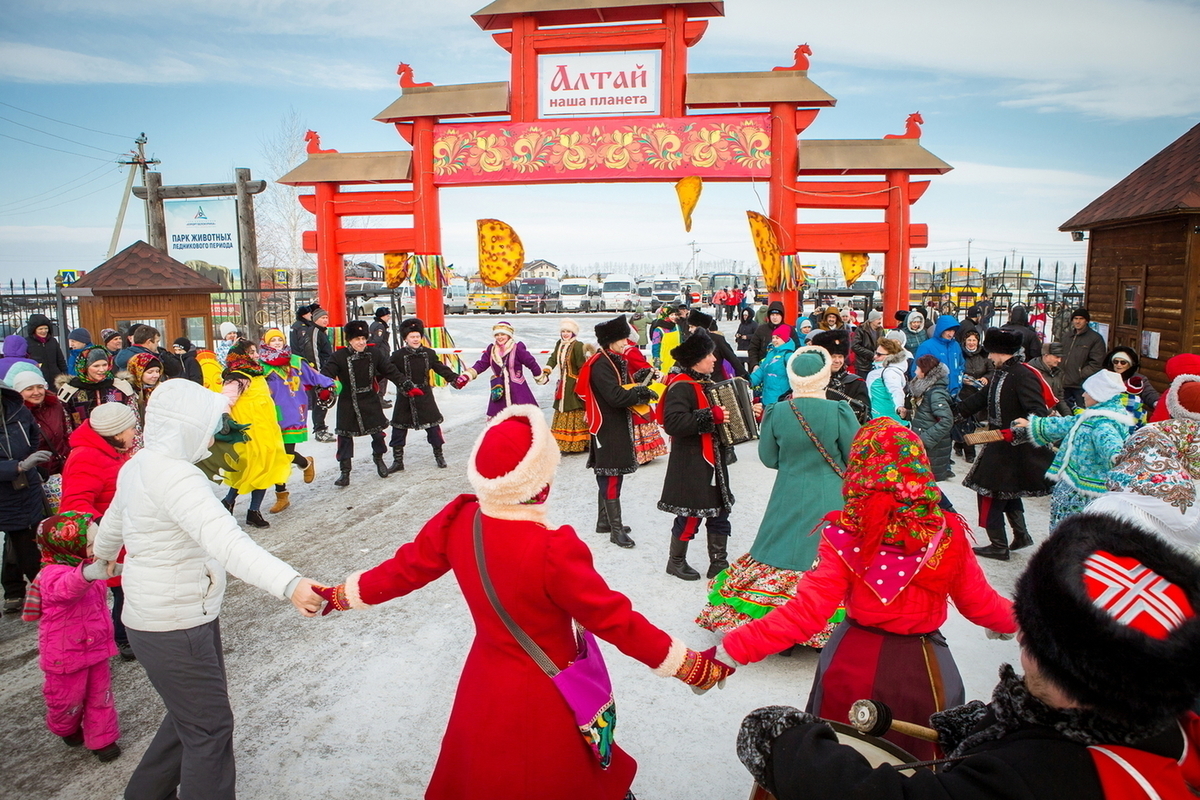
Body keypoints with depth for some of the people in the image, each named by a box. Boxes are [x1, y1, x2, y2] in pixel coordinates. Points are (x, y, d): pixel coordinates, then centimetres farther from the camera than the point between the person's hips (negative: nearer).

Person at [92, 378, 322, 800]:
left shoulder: (139, 465, 5)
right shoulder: (173, 474, -26)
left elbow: (112, 523, 24)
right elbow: (226, 541, -41)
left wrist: (102, 559, 45)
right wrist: (289, 584, -51)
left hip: (187, 617, 10)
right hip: (173, 628, -10)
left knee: (194, 714, 24)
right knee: (210, 726, 2)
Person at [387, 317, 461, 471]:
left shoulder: (429, 353, 2)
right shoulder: (398, 355, -7)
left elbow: (441, 368, 4)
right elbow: (392, 373, -16)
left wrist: (455, 378, -9)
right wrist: (406, 384, -28)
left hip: (425, 396, 1)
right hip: (405, 398, -1)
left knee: (433, 425, 4)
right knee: (399, 428, 3)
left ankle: (439, 455, 21)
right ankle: (398, 460, 15)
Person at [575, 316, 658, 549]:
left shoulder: (616, 360, 11)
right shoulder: (600, 365, -20)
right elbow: (616, 397, -27)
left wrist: (638, 377, 2)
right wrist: (643, 392, -19)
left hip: (619, 427, 10)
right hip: (607, 429, -10)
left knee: (608, 476, 17)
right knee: (612, 478, -5)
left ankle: (604, 521, 28)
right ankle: (616, 529, 2)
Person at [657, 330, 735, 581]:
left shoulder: (706, 382, 12)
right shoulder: (681, 387, -18)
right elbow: (672, 423, -32)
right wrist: (711, 416, -30)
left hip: (713, 459, 9)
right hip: (691, 463, -9)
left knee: (720, 509, 12)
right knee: (692, 513, 0)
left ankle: (718, 562, 23)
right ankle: (676, 561, 20)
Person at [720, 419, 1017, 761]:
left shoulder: (844, 536, -19)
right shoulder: (948, 534, -12)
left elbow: (806, 612, -23)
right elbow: (981, 604, 0)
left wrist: (732, 649, -21)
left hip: (854, 668, -1)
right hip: (924, 670, 2)